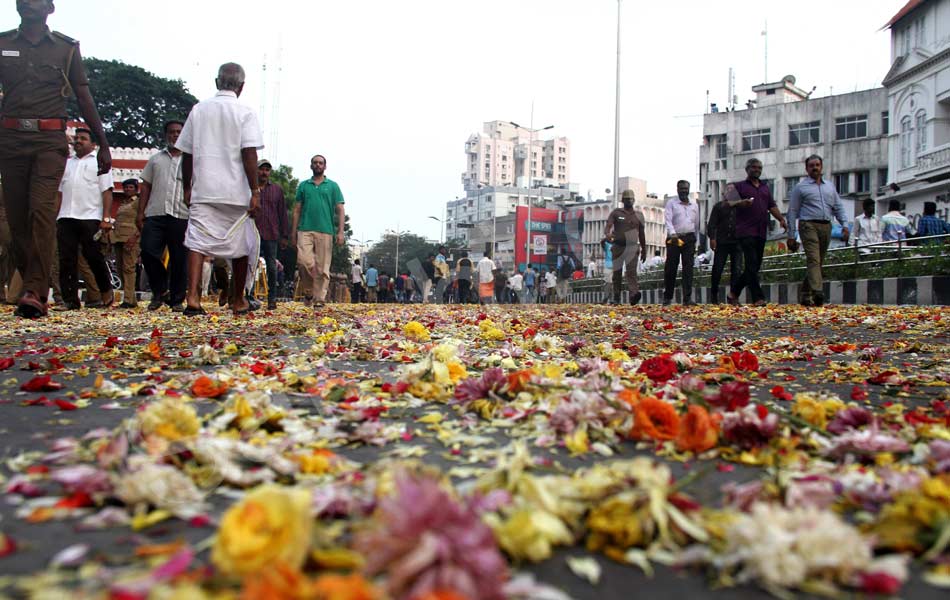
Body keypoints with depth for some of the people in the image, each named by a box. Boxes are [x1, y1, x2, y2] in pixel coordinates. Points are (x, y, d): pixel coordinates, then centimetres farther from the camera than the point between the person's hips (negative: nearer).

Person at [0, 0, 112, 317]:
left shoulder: (67, 47, 9)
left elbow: (84, 100, 11)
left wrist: (103, 145, 9)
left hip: (50, 139, -3)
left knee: (41, 209, -18)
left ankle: (35, 293, -23)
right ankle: (31, 288, 12)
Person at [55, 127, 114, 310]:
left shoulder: (99, 163, 9)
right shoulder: (66, 163, 23)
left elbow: (107, 192, 0)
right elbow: (59, 192, 23)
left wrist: (106, 218, -11)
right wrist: (54, 215, 13)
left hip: (90, 217, -4)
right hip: (65, 218, 5)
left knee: (94, 257, -4)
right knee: (66, 260, -1)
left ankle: (106, 291, 16)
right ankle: (70, 300, 1)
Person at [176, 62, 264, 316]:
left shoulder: (199, 109, 10)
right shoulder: (245, 112, -2)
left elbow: (186, 153, 10)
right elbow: (249, 154, -11)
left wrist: (187, 188, 18)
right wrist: (255, 191, -10)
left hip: (202, 190, 3)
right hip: (236, 191, -2)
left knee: (197, 242, -2)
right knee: (241, 245, 10)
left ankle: (193, 297, -19)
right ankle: (238, 300, 20)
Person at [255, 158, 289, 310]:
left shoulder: (277, 190, 13)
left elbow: (283, 214, 12)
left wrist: (284, 236, 6)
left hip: (271, 235, 0)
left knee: (272, 267, 0)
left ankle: (272, 298, 6)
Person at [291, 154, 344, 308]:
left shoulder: (333, 186, 11)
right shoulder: (303, 185, 15)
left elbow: (340, 210, 6)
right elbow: (297, 209, 15)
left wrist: (340, 232, -5)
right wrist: (293, 231, 7)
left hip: (325, 231, -1)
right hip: (305, 230, 1)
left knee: (323, 268, -1)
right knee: (304, 261, -14)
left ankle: (320, 299, 5)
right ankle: (309, 289, 8)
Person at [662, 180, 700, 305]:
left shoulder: (694, 205, 16)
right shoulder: (671, 203, 4)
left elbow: (697, 224, 21)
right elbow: (668, 220, -9)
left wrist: (695, 242, 19)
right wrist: (672, 234, -26)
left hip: (689, 238, 3)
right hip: (674, 238, -3)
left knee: (688, 268, -5)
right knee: (670, 268, 0)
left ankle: (687, 298, -8)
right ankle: (667, 297, 11)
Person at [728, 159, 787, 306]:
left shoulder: (765, 188, 24)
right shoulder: (739, 186, 8)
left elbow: (772, 206, 16)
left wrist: (781, 219, -1)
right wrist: (740, 203, -24)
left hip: (761, 233, 6)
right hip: (745, 232, -6)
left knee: (755, 266, 6)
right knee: (751, 264, -14)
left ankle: (734, 291, 18)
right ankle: (758, 298, -15)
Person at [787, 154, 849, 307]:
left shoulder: (830, 186, 20)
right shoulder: (800, 187, 5)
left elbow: (838, 207, 18)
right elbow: (793, 212, 3)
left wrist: (845, 225, 3)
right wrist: (791, 235, -3)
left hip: (826, 227, 5)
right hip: (808, 225, -5)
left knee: (818, 262, 8)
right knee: (813, 259, -19)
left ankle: (804, 293, 17)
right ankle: (818, 291, -31)